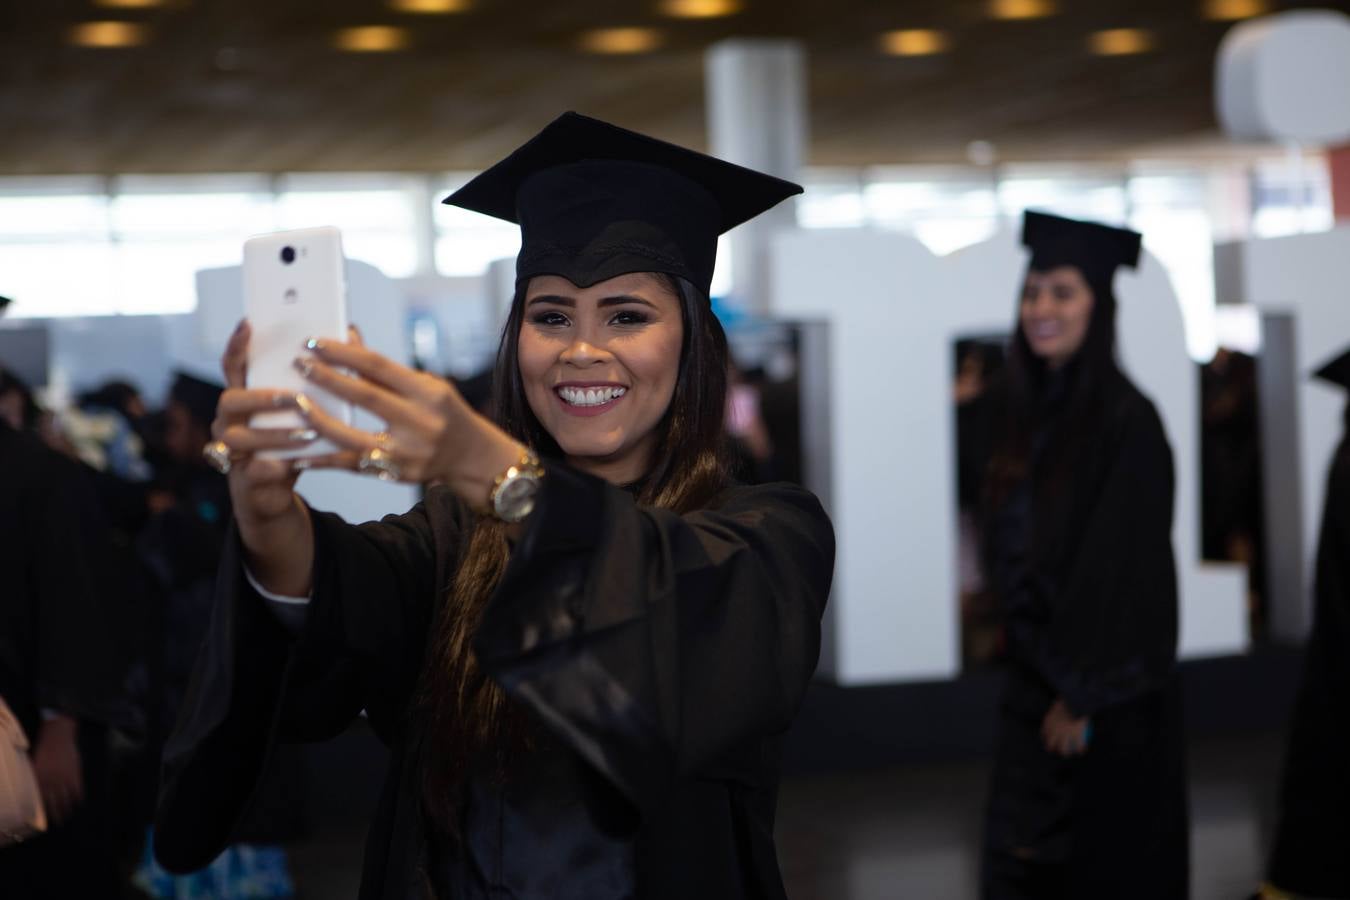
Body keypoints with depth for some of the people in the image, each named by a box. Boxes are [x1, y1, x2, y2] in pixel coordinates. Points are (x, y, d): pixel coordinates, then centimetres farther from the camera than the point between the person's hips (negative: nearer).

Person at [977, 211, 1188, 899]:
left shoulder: (1126, 421, -14)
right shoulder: (1023, 410, 8)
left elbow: (1125, 569, -16)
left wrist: (1083, 696, -14)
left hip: (1104, 694, -6)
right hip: (1034, 680, 6)